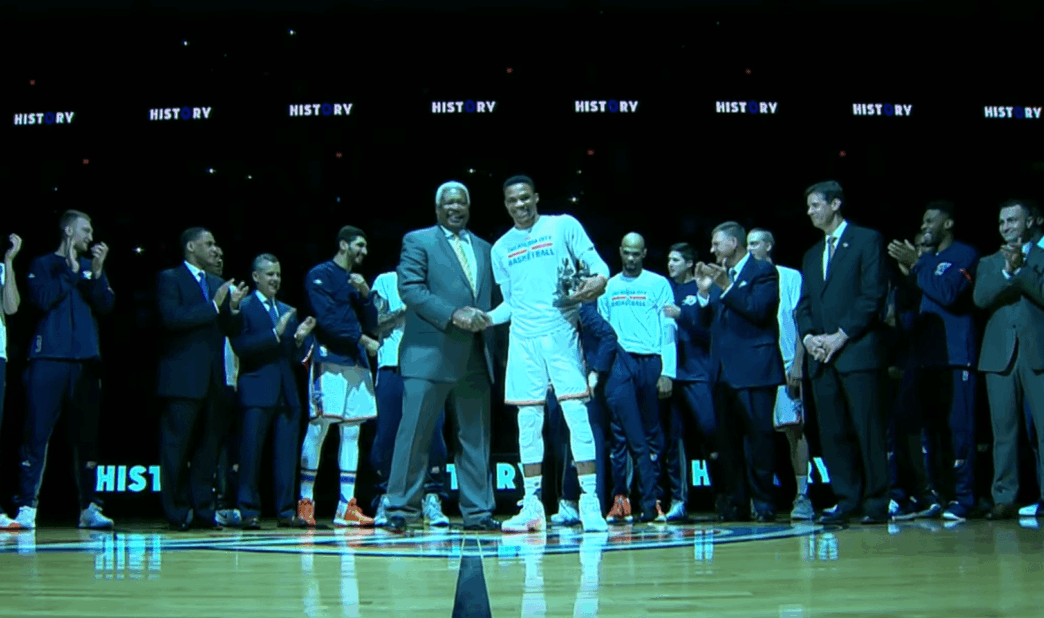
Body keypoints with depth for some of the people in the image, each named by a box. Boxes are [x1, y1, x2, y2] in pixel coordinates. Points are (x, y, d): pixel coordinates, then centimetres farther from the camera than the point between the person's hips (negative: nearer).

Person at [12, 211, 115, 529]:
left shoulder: (91, 267, 17)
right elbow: (43, 299, -8)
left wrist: (96, 272, -6)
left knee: (87, 435, 3)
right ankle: (26, 506, -5)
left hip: (86, 361, 4)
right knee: (38, 433, -7)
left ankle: (89, 507, 7)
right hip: (49, 359, -3)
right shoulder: (43, 265, 9)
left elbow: (106, 306, 5)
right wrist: (71, 270, -2)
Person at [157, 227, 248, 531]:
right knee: (177, 446, -2)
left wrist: (233, 308, -4)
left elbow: (231, 329, 15)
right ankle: (178, 513, 4)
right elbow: (172, 318, -15)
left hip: (213, 377, 6)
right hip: (183, 376, -6)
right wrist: (213, 306, -15)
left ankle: (203, 509, 12)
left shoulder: (218, 284, 19)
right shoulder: (169, 278, 0)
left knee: (208, 445, 7)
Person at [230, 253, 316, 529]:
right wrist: (274, 334, -17)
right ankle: (248, 511, 3)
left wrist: (300, 338, -3)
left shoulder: (288, 312, 20)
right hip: (257, 392, -5)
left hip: (287, 392, 5)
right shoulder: (243, 307, 2)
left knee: (287, 454, 3)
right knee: (251, 453, -3)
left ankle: (286, 511, 7)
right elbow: (241, 346, -12)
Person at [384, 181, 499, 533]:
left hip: (475, 358, 5)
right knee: (415, 433, -5)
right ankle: (400, 509, 2)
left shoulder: (484, 249, 21)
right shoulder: (418, 241, 4)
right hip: (430, 355, -5)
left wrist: (488, 318, 1)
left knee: (476, 437, 6)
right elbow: (410, 289, -8)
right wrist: (452, 314, -17)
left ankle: (477, 512, 12)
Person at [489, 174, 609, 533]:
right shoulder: (501, 248, 17)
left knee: (577, 415, -8)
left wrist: (598, 280, -22)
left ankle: (590, 502, -5)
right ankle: (532, 506, 9)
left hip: (561, 332, -4)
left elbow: (597, 264, -2)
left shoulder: (563, 226, 5)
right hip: (523, 339, 4)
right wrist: (484, 318, 5)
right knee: (528, 422, 4)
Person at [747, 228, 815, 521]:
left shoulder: (790, 277, 5)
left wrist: (797, 364, -9)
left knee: (794, 428, -6)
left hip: (784, 364, -3)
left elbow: (801, 321, -1)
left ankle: (802, 496, -3)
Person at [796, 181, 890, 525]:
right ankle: (847, 500, 10)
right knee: (832, 432, 4)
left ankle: (876, 502, 1)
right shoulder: (812, 255, 23)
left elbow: (873, 294, -8)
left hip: (857, 351, -6)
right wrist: (808, 336, -1)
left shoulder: (867, 240, 2)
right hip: (821, 355, 6)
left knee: (868, 429, -6)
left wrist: (841, 336, -13)